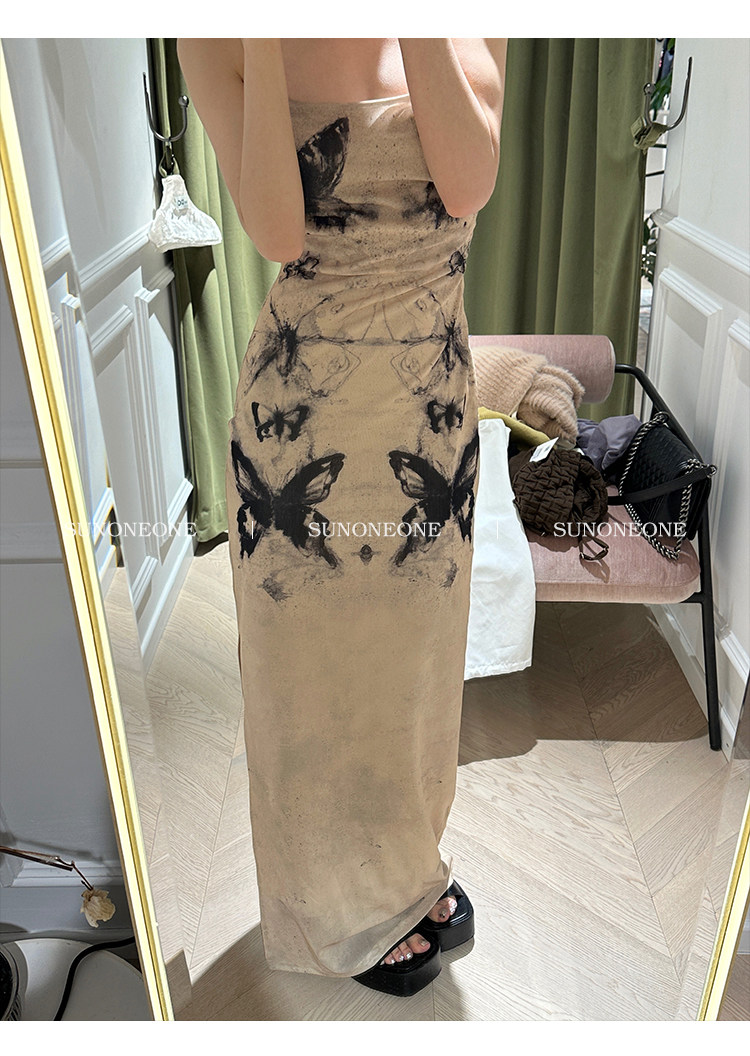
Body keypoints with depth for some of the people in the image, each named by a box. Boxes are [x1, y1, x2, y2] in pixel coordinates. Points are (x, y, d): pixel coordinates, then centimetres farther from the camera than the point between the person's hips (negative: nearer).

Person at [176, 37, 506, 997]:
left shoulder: (471, 31, 3)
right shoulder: (219, 40, -3)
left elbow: (468, 184, -15)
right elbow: (277, 232, -17)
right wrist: (262, 38, -18)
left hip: (431, 408, 3)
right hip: (300, 413, -2)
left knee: (414, 649, 18)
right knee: (314, 660, 13)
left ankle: (405, 871, 47)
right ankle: (354, 909, 40)